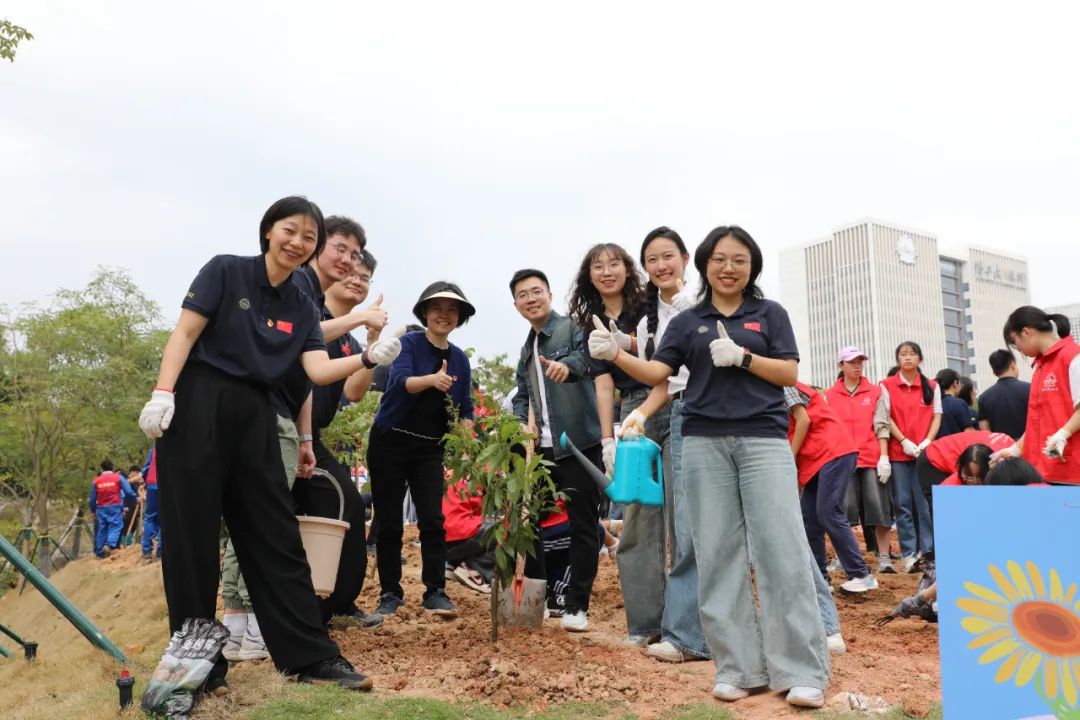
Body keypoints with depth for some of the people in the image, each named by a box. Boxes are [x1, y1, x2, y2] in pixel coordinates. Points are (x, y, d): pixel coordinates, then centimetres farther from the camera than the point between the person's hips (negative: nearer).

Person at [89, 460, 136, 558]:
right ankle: (109, 545, -28)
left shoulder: (96, 481, 8)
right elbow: (128, 491, -6)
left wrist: (93, 511, 24)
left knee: (101, 530, 11)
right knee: (115, 527, -4)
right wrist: (136, 497, 11)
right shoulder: (119, 477, 1)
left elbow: (92, 499, 11)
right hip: (115, 507, -3)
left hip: (101, 508, 3)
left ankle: (100, 553, 16)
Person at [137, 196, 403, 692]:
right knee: (193, 537, 0)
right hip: (197, 406, -4)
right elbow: (185, 334, -5)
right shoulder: (225, 271, 1)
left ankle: (310, 656, 7)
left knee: (276, 538, 3)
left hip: (255, 417, 5)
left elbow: (318, 369, -2)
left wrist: (369, 358, -18)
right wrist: (162, 394, -16)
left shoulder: (302, 308, 11)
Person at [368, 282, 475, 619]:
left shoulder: (460, 358, 7)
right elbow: (401, 381, -24)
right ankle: (390, 593, 14)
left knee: (432, 519, -6)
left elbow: (465, 409, 10)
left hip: (429, 449, 3)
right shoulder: (408, 343, -6)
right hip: (390, 442, -3)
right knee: (389, 521, 3)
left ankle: (435, 592, 1)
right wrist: (431, 379, -44)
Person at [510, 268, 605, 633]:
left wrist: (569, 364, -48)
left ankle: (576, 607, 11)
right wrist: (523, 423, 3)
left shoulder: (573, 327, -4)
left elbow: (590, 353, -25)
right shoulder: (526, 349, 19)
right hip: (538, 448, 8)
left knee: (583, 526, 1)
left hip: (579, 445, -7)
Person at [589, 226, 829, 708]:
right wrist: (616, 355, -14)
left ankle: (802, 670, 3)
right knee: (718, 553, 1)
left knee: (781, 549, -7)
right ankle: (737, 665, 11)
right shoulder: (687, 322, 12)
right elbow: (657, 373, 3)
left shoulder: (769, 314, 10)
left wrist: (741, 356, -10)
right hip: (704, 442, 2)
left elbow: (790, 373, 4)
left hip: (763, 438, -1)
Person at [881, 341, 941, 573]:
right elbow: (885, 417, 0)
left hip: (924, 452, 1)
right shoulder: (887, 385, 4)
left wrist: (927, 442, -8)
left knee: (924, 503, -3)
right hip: (897, 452, 0)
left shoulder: (932, 386, 9)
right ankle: (909, 553, 6)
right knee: (902, 504, 1)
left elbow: (937, 416, 6)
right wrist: (904, 441, -10)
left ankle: (928, 551, 4)